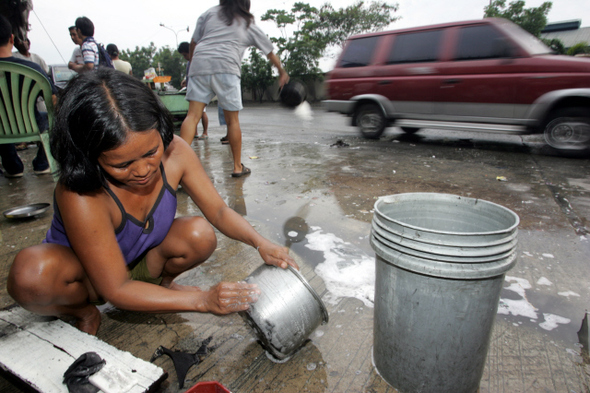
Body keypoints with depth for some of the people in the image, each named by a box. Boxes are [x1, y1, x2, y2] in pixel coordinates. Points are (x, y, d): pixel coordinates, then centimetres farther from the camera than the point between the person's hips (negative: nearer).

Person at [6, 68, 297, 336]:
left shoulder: (174, 152, -24)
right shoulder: (80, 198, -36)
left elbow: (218, 210, -14)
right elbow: (116, 290, -29)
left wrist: (259, 242, -31)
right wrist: (202, 300, -36)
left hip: (140, 261, 3)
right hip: (83, 276, -3)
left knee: (201, 235, -26)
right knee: (32, 273, -36)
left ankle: (160, 282, 6)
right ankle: (83, 311, -1)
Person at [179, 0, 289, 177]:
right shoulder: (249, 26, 21)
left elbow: (193, 43, 16)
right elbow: (270, 53, 29)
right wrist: (282, 72, 42)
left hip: (199, 64, 2)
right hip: (225, 67, -2)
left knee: (193, 114, -4)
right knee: (232, 120, 4)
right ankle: (238, 167, 11)